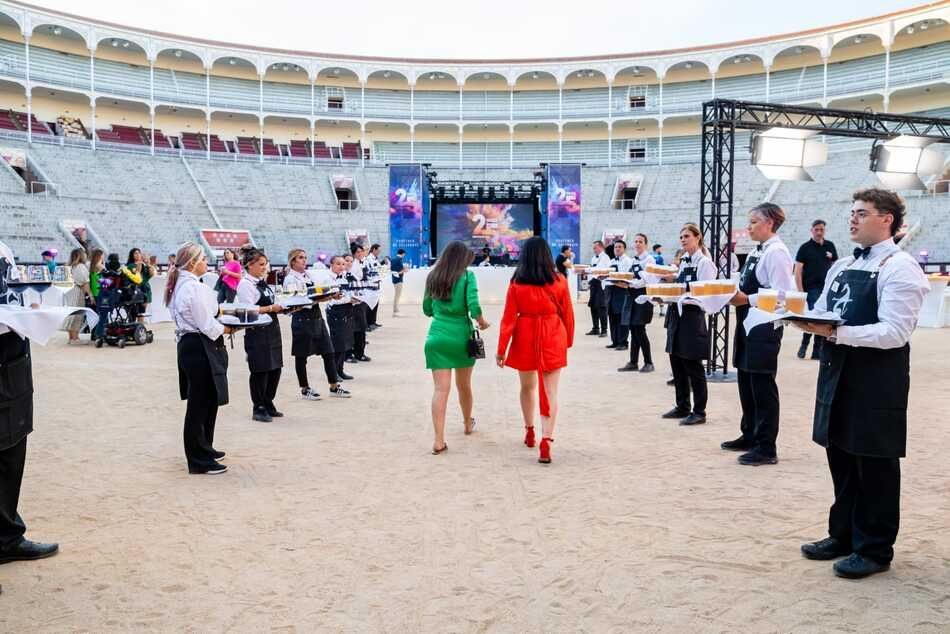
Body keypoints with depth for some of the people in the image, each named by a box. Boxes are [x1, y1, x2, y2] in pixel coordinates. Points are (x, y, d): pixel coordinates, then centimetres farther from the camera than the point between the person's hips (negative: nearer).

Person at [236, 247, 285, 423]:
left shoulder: (263, 282, 16)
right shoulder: (245, 284, -10)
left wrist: (283, 307, 6)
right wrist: (271, 308, -18)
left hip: (272, 329, 9)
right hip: (256, 332, -9)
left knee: (275, 368, 11)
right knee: (260, 370, -2)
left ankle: (268, 405, 25)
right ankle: (258, 409, 10)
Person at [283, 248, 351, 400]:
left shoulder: (309, 275, 15)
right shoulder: (290, 279, -7)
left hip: (316, 317, 7)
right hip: (302, 318, -7)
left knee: (328, 352, 7)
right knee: (301, 355, 4)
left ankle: (334, 386, 14)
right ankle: (305, 389, 15)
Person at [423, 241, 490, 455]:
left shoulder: (432, 277, 7)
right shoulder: (467, 276, -5)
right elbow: (473, 306, -15)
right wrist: (482, 322, 3)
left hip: (437, 337, 2)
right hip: (461, 335, -2)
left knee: (440, 388, -3)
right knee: (464, 385, 18)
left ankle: (439, 441, -11)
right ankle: (468, 424, 42)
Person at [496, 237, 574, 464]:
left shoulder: (517, 283, -5)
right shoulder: (559, 281, -5)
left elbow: (509, 318, -4)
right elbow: (568, 315, 1)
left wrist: (501, 349, 2)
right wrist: (568, 341, 16)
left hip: (525, 339, 1)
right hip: (553, 340, -1)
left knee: (527, 387, 22)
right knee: (550, 392, 1)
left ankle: (529, 431, 36)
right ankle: (546, 441, -10)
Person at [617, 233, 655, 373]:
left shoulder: (649, 259, -7)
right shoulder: (631, 260, 14)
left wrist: (628, 284, -25)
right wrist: (622, 282, -4)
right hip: (631, 296, 7)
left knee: (639, 329, -8)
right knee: (633, 330, 8)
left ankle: (649, 363, 3)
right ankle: (633, 363, 14)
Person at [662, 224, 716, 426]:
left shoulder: (704, 262, -10)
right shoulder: (683, 261, 13)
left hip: (693, 316, -8)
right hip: (677, 315, 8)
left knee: (693, 366, -1)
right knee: (677, 364, 12)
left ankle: (699, 412, 9)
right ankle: (682, 407, 24)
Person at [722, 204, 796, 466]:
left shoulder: (776, 252, -13)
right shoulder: (757, 252, 14)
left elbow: (781, 294, -20)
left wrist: (746, 299, -21)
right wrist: (736, 296, 3)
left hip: (765, 326, -9)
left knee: (763, 385, -2)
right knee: (745, 381, 16)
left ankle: (766, 448, 7)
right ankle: (749, 436, 29)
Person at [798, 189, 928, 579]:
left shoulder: (900, 268, -12)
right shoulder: (842, 267, 12)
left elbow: (895, 332, -21)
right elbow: (822, 315, 15)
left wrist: (836, 333, -27)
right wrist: (805, 320, -7)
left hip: (877, 381, -7)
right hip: (838, 374, 8)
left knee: (875, 466, 5)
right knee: (840, 458, 16)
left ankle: (875, 549, 19)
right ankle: (843, 535, 31)